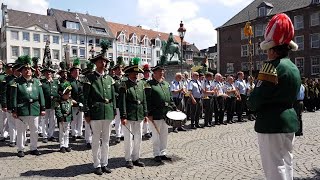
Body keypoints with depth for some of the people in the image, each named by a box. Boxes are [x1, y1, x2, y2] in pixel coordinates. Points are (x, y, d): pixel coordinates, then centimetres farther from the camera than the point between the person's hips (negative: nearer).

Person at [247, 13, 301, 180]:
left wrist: (250, 103, 2)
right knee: (285, 165, 21)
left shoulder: (273, 67, -18)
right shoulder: (293, 67, 11)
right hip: (289, 120, 9)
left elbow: (254, 100, -20)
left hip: (272, 124, -9)